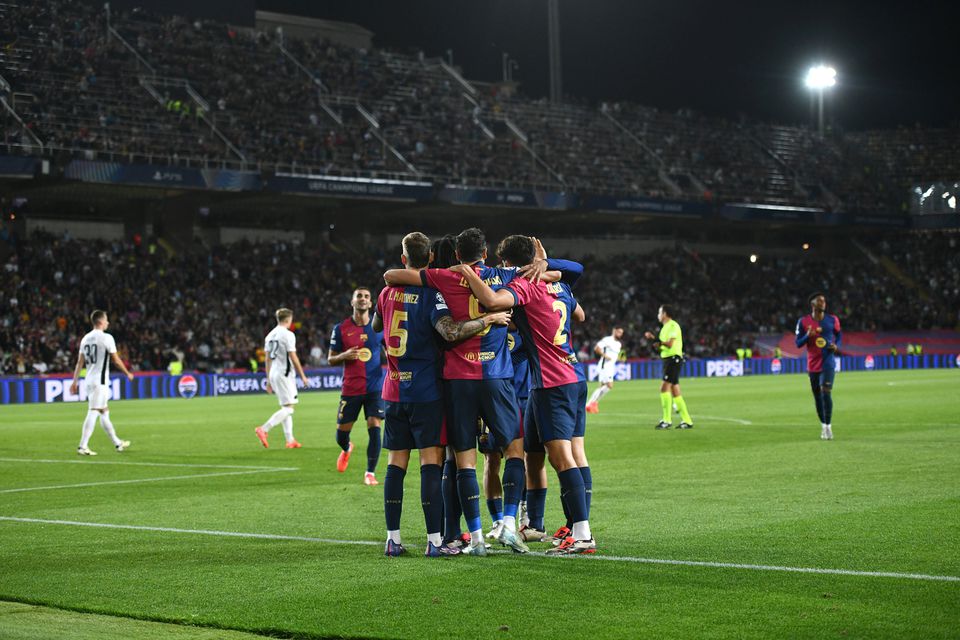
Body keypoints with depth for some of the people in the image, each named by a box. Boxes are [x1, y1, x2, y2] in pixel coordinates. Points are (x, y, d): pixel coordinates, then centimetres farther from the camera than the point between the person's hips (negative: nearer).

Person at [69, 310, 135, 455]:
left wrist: (75, 381, 12)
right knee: (93, 413, -11)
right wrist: (128, 374, 8)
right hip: (100, 381, -8)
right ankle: (83, 446, -17)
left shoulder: (85, 339, 11)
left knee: (104, 413, 16)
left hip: (89, 381, 8)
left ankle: (117, 443, 26)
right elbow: (116, 360, -6)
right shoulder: (106, 338, -9)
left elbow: (80, 362, 11)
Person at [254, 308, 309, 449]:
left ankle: (290, 440, 12)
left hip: (273, 374, 8)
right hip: (284, 374, -8)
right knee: (288, 408, -7)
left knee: (286, 407, 13)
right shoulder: (288, 334, -11)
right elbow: (293, 358, -12)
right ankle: (264, 429, -20)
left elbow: (267, 359, 15)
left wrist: (269, 380, 20)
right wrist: (302, 376, -4)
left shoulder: (270, 335, 12)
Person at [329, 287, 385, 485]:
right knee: (341, 433, 5)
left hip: (375, 387, 0)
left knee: (374, 428, -12)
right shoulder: (341, 329, 1)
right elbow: (331, 359, 6)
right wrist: (345, 356, -15)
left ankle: (370, 473, -1)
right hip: (350, 389, 0)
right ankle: (347, 449, 42)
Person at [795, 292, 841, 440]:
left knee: (826, 392, -17)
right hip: (813, 364, 2)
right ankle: (823, 426, 22)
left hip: (828, 362, -2)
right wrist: (807, 336, -18)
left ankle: (828, 426, -15)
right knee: (817, 396, 8)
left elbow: (839, 335, 17)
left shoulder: (832, 320, 1)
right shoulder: (803, 322, -1)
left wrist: (837, 346, -4)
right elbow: (798, 343, 2)